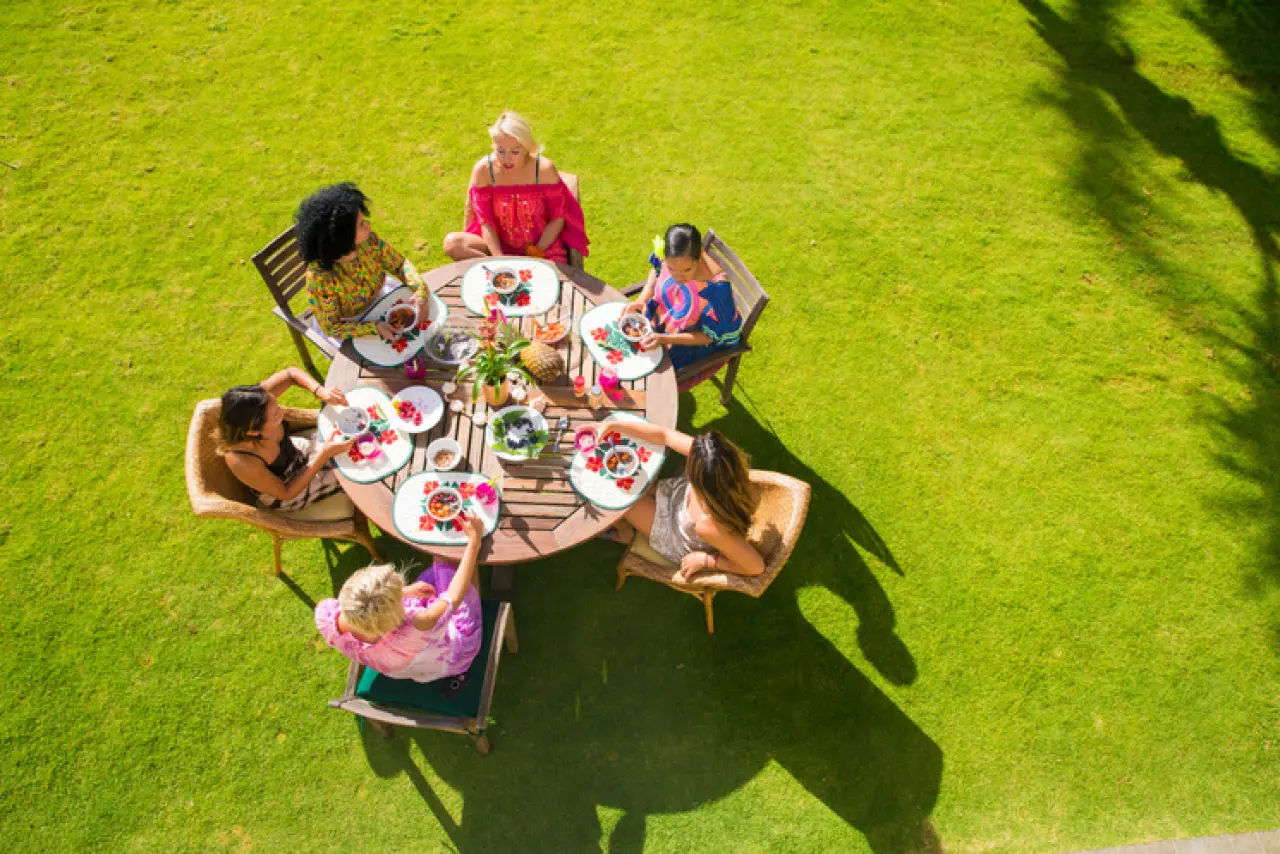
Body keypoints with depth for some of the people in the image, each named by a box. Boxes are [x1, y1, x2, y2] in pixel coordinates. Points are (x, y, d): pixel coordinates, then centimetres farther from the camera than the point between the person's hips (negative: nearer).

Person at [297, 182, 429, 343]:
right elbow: (331, 327, -24)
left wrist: (421, 291, -28)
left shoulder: (368, 239, -24)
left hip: (379, 300, 5)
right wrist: (374, 328, -35)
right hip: (347, 325, -4)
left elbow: (401, 264, -9)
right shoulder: (319, 277, -36)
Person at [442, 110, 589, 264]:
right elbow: (485, 221, -10)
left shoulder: (544, 170, -16)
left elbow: (558, 219, -8)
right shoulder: (483, 170, -13)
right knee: (452, 243, -21)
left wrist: (535, 255, -16)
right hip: (500, 245, 3)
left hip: (544, 246, -3)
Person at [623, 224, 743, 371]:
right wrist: (642, 298, -13)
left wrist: (664, 339, -33)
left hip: (697, 341, -5)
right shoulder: (668, 259, -25)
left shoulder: (716, 288, -38)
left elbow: (709, 336, -24)